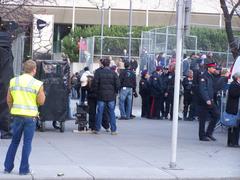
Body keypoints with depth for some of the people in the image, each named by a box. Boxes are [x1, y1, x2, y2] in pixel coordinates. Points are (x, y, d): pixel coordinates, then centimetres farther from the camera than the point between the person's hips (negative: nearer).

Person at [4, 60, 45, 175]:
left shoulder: (13, 81, 2)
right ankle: (24, 169, 7)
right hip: (30, 116, -3)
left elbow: (9, 100, 6)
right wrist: (42, 93, 12)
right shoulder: (37, 84, -8)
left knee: (14, 142, 15)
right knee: (27, 143, 6)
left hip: (17, 115, 3)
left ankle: (8, 167, 16)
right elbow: (41, 102, -6)